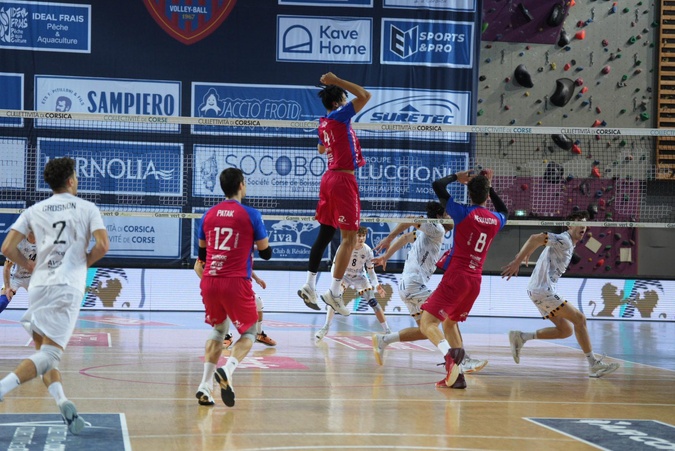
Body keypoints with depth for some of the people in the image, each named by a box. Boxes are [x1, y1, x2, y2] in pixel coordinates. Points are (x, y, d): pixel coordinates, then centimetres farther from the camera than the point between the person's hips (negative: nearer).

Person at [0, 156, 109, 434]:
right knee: (50, 353, -8)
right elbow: (102, 245, -5)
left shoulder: (34, 211, 12)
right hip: (68, 286, -3)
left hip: (39, 286, 3)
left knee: (43, 351, 12)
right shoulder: (87, 208, 7)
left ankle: (61, 401, -10)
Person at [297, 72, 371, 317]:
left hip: (329, 177, 9)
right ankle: (334, 292, -10)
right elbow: (365, 95, -17)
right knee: (349, 237, -6)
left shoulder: (323, 124, 13)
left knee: (325, 233, 12)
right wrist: (337, 80, -9)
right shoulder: (339, 116, -10)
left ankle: (309, 286, 12)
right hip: (343, 179, -9)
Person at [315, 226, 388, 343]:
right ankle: (325, 328, -9)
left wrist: (377, 285, -15)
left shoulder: (367, 250, -18)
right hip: (344, 276, -1)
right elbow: (335, 265, -16)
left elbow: (371, 271, -6)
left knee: (373, 302, -13)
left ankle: (387, 331, -6)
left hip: (360, 278, 1)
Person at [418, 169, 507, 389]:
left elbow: (437, 186, -7)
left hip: (456, 277, -6)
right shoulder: (495, 220, 8)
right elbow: (503, 211, 35)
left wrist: (456, 177, 8)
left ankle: (450, 356, -38)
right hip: (475, 281, 6)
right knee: (449, 323, 23)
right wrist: (490, 187, 33)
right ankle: (457, 375, 12)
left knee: (427, 323, -10)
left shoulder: (464, 213, -8)